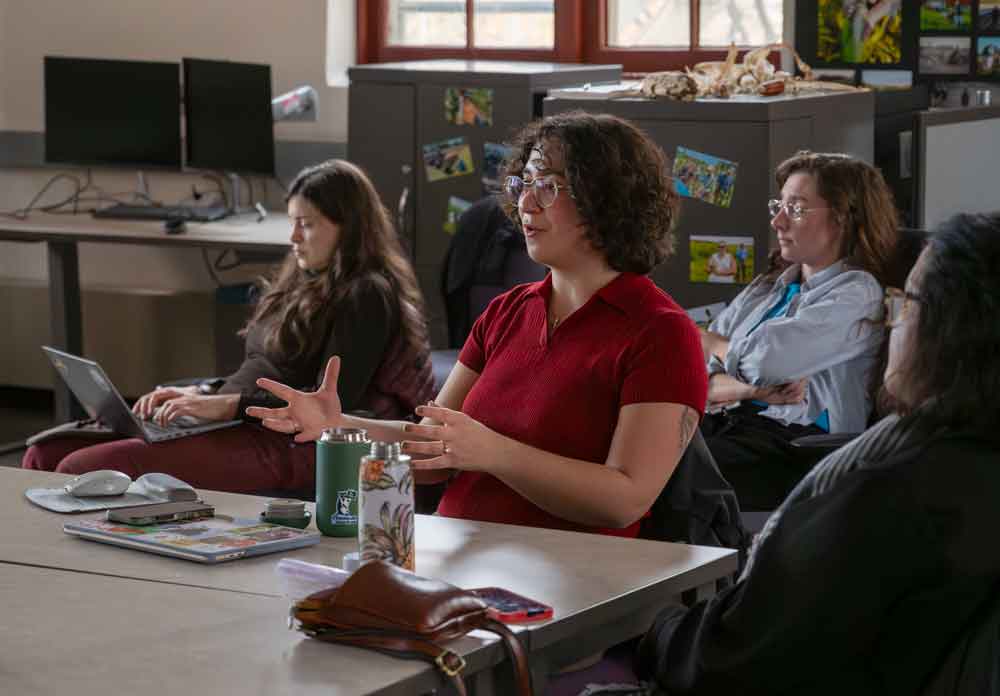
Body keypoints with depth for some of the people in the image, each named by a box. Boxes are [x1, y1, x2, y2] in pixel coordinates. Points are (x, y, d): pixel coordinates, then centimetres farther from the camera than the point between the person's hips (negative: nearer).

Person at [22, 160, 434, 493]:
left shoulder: (368, 296, -5)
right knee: (44, 456, -7)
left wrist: (228, 405, -17)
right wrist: (196, 395, 8)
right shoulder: (304, 284, 24)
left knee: (85, 468, -26)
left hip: (285, 449, -9)